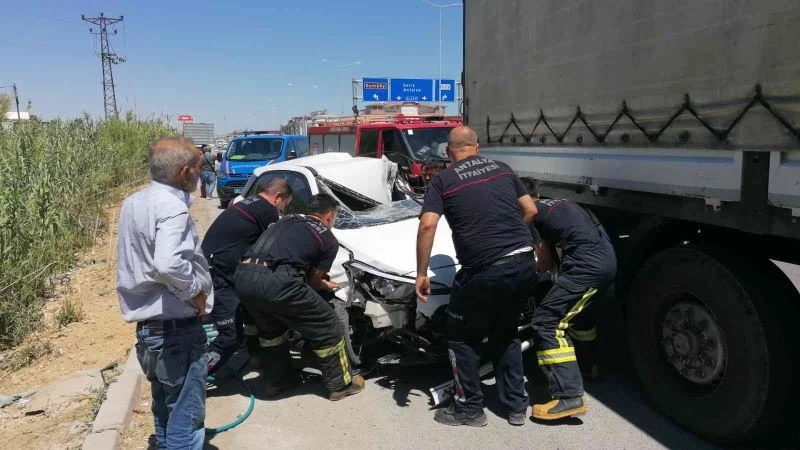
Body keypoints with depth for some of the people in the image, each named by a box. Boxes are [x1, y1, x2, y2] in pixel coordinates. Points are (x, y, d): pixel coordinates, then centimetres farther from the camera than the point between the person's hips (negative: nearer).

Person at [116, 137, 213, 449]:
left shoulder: (133, 203, 7)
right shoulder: (171, 206, -21)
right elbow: (169, 264, -36)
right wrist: (196, 292, -20)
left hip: (147, 325, 9)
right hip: (176, 329, -9)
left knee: (165, 412, 23)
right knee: (185, 418, 3)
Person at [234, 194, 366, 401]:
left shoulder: (287, 220, 29)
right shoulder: (329, 239, 14)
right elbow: (313, 281, 15)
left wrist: (320, 281, 42)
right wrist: (325, 285, 38)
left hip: (243, 276, 7)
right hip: (276, 282, -7)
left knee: (272, 328, 34)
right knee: (328, 329, 13)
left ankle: (276, 381, 42)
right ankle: (340, 384, 25)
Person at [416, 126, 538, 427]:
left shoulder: (443, 180, 1)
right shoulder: (503, 169, 14)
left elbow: (427, 225, -11)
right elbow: (530, 211, 17)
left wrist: (421, 273, -5)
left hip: (486, 270, -5)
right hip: (524, 263, 5)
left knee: (462, 337, 15)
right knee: (505, 334, 24)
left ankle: (469, 409, 22)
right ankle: (516, 406, 30)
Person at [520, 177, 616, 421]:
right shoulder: (560, 203, 26)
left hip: (588, 265, -9)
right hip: (607, 258, 9)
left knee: (546, 322, -9)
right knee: (573, 309, 32)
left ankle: (569, 397, -15)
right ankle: (592, 363, 50)